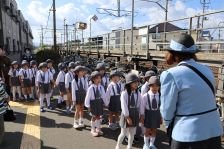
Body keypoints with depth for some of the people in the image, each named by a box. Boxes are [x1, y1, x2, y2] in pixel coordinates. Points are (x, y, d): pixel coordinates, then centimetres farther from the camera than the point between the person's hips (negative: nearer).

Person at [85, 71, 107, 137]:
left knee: (98, 116, 15)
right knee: (94, 116, 7)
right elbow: (88, 97, -12)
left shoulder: (101, 87, -3)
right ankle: (93, 129, 24)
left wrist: (106, 103, 10)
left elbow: (103, 96, 5)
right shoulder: (91, 88, -15)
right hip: (93, 103, -4)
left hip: (100, 103, 4)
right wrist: (88, 105, -11)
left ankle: (98, 128, 32)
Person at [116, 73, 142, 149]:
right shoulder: (124, 93, -16)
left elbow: (140, 105, 2)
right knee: (123, 133, 6)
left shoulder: (138, 93, -3)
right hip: (126, 115, -4)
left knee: (132, 133, 16)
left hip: (135, 114, 4)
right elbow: (124, 106, -17)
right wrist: (127, 117, -16)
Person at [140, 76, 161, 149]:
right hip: (148, 114, -2)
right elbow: (142, 107, -8)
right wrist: (142, 116, -5)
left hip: (157, 114, 3)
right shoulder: (145, 96, -14)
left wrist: (161, 117, 6)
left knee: (154, 130, 16)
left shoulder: (159, 96, -7)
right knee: (147, 130, 11)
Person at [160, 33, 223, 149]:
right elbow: (210, 100, 7)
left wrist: (169, 126, 10)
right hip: (214, 131, 6)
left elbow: (167, 110, -11)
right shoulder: (207, 70, 3)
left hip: (189, 134, -6)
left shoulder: (171, 75, -17)